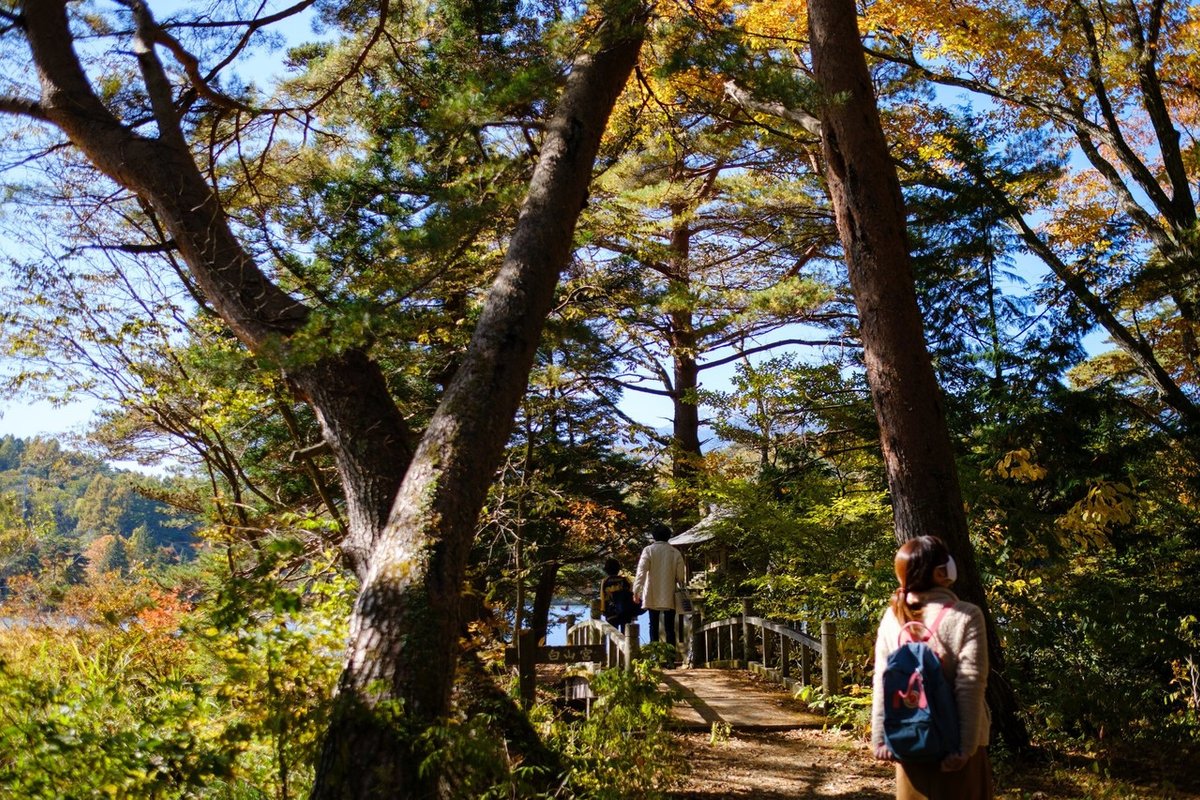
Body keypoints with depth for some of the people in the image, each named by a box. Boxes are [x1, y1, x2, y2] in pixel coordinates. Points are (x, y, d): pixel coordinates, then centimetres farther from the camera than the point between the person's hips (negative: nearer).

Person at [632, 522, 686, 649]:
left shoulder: (649, 550, -5)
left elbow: (641, 571, -13)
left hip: (653, 596, 0)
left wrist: (636, 591, -12)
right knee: (670, 627, 5)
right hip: (669, 596, 0)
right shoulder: (676, 553, 0)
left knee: (654, 625, 12)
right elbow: (681, 576, 0)